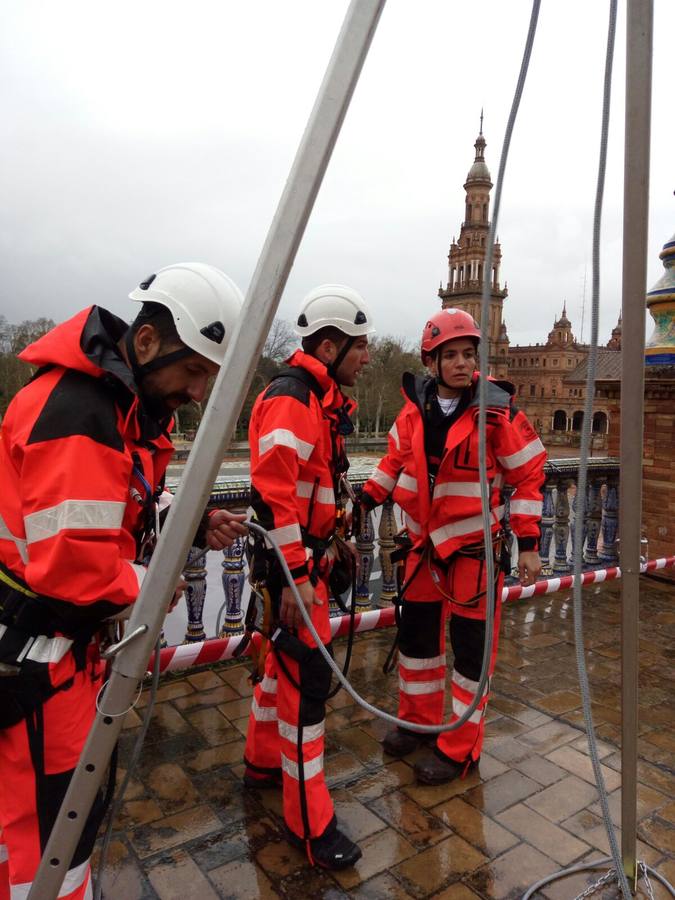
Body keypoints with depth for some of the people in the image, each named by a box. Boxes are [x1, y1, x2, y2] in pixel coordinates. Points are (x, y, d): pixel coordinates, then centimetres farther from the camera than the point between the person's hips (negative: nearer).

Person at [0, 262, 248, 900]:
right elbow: (73, 565, -31)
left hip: (63, 632, 10)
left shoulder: (130, 402, 4)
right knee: (54, 813, 6)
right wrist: (151, 586, -14)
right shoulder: (75, 415, -28)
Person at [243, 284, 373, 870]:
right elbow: (274, 492, -26)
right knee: (307, 677, -3)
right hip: (289, 560, -10)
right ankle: (310, 822, 13)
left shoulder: (325, 399, 13)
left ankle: (263, 762, 43)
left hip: (308, 554, 10)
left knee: (284, 658, 22)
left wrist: (329, 546, 24)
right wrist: (294, 575, -25)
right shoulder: (290, 398, -19)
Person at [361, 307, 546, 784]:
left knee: (471, 647, 4)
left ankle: (461, 748, 23)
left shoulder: (499, 411, -14)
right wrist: (365, 502, 4)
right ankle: (419, 718, 38)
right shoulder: (416, 408, -2)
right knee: (415, 633, 16)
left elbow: (529, 476, -8)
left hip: (475, 546, -4)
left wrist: (529, 543, -10)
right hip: (425, 543, 5)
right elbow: (396, 461, 12)